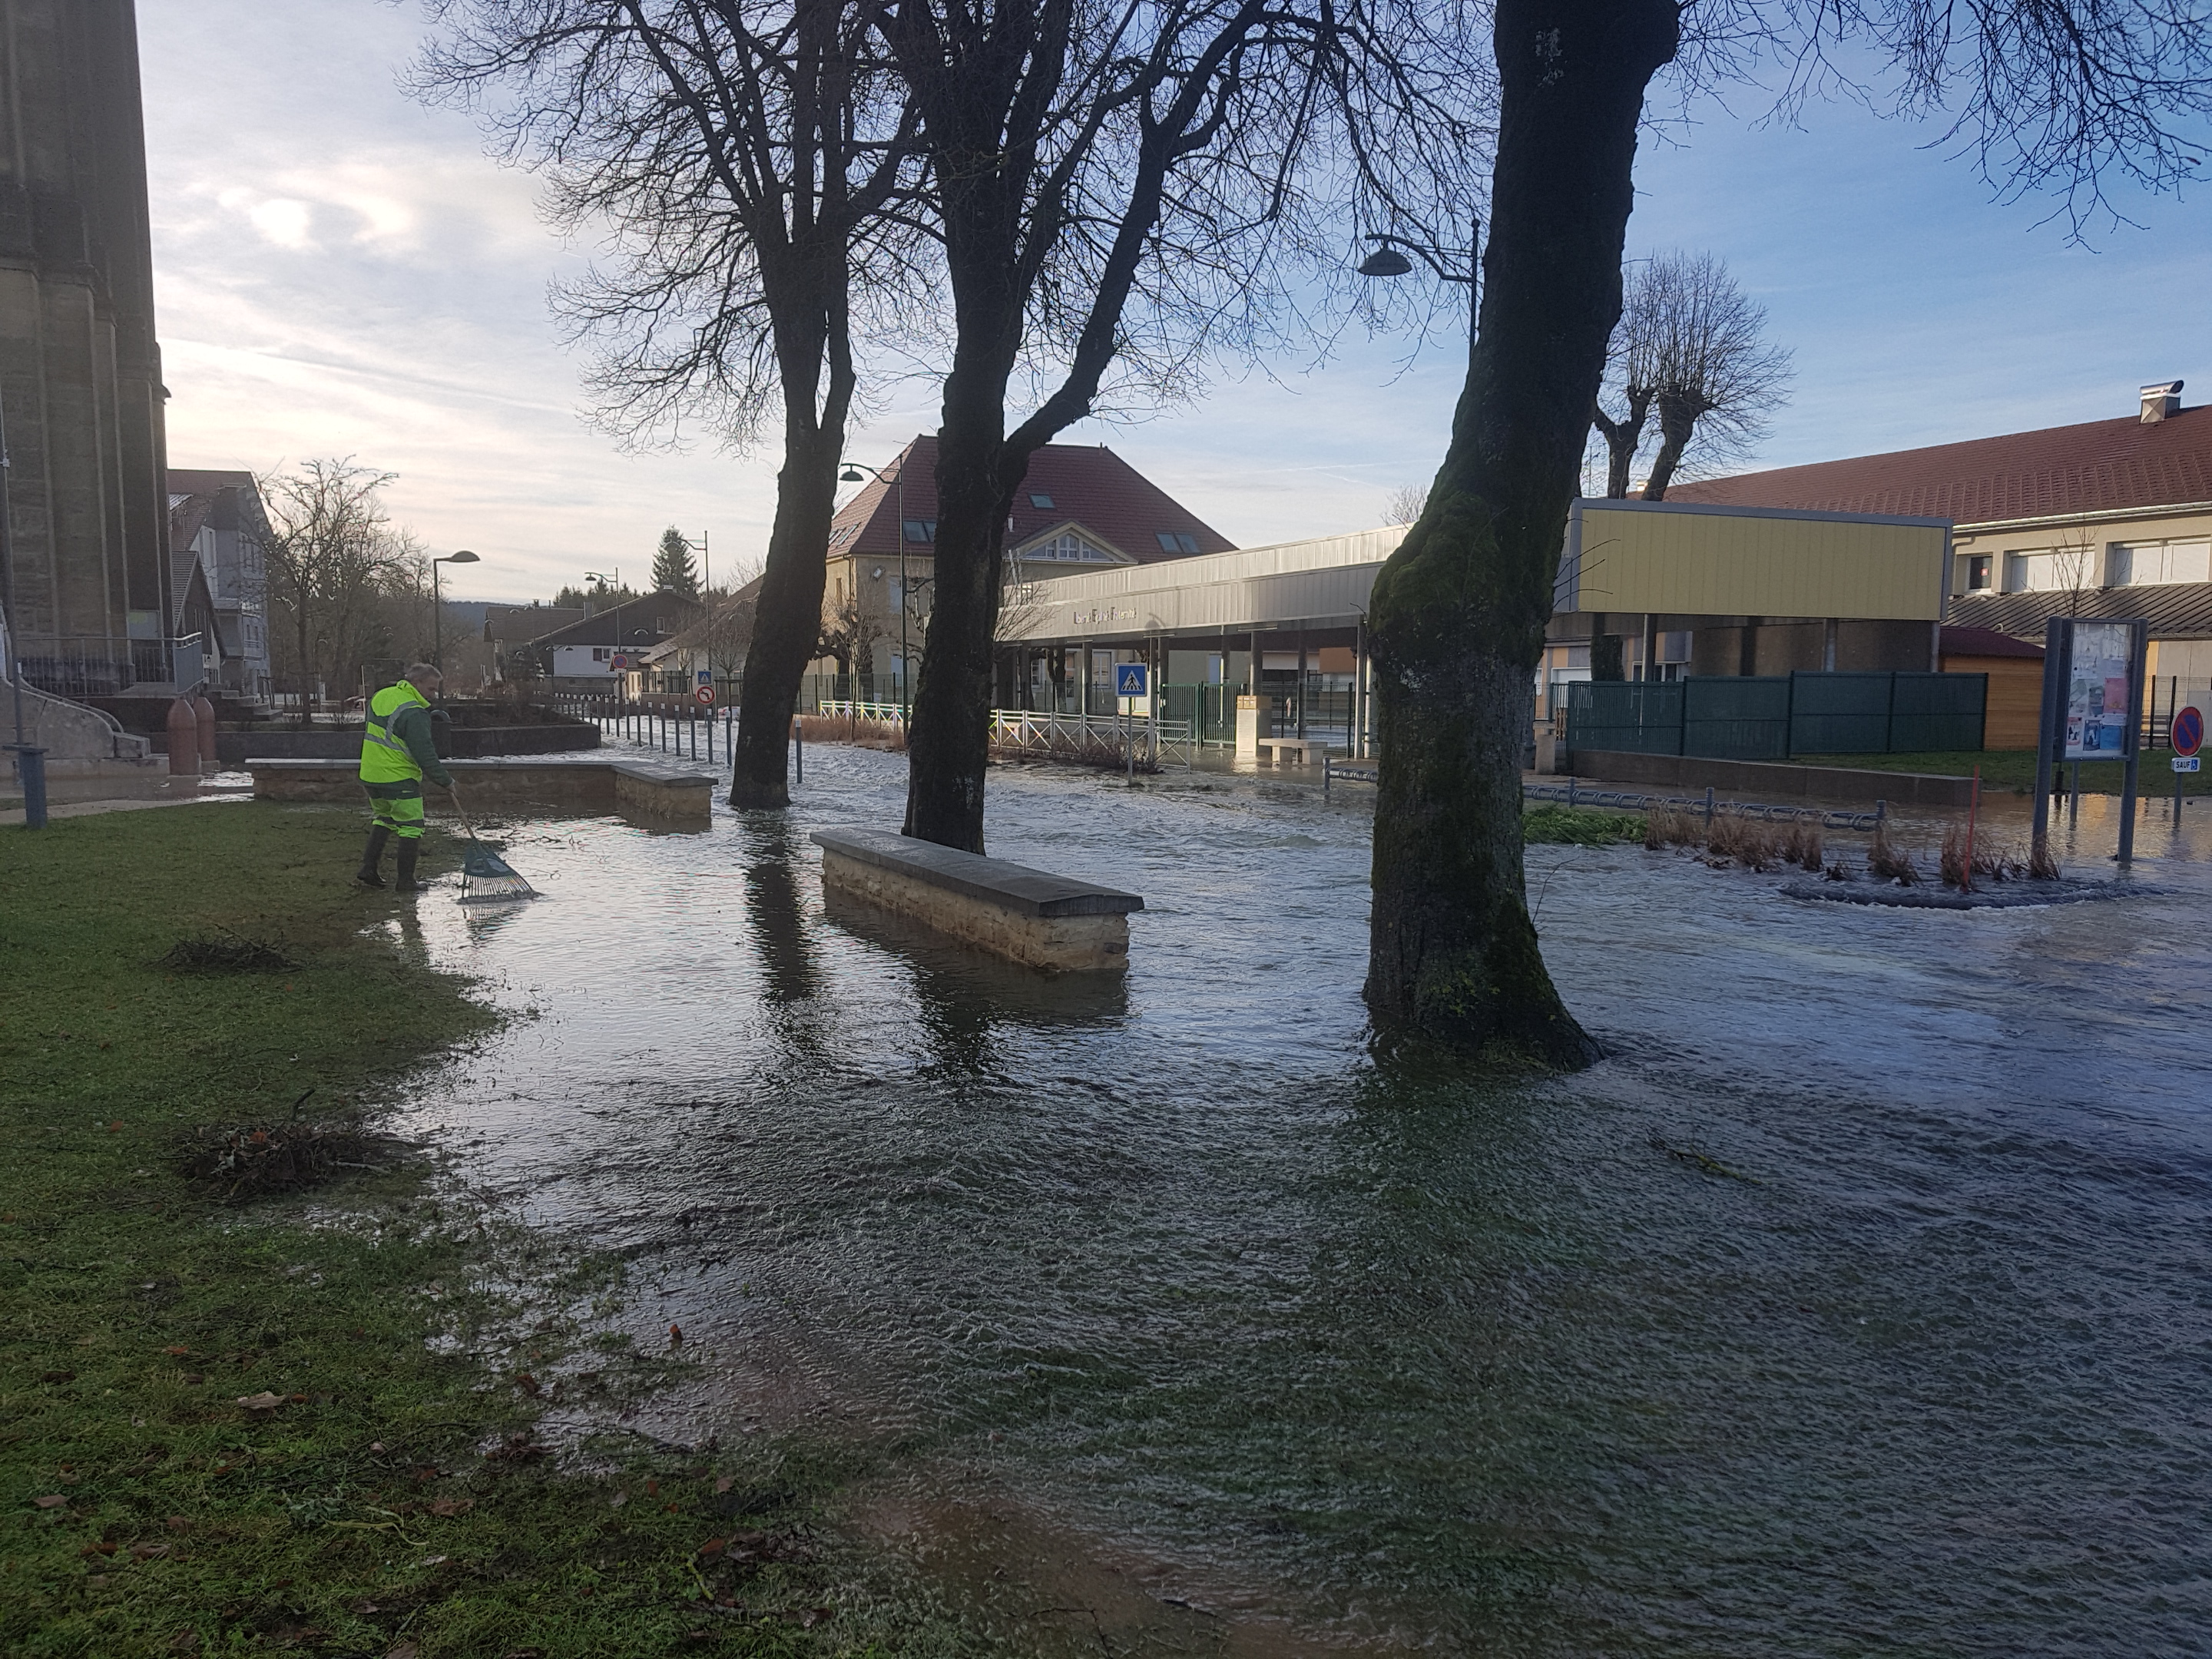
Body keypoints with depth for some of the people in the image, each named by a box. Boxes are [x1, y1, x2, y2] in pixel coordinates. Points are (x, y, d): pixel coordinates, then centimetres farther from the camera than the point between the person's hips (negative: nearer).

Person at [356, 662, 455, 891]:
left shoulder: (380, 696, 9)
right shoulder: (414, 712, -19)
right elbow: (424, 754, -21)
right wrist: (445, 780, -11)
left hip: (370, 776, 9)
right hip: (400, 779, -9)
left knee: (383, 819, 26)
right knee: (411, 827, 2)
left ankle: (368, 869, 21)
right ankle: (406, 881, 6)